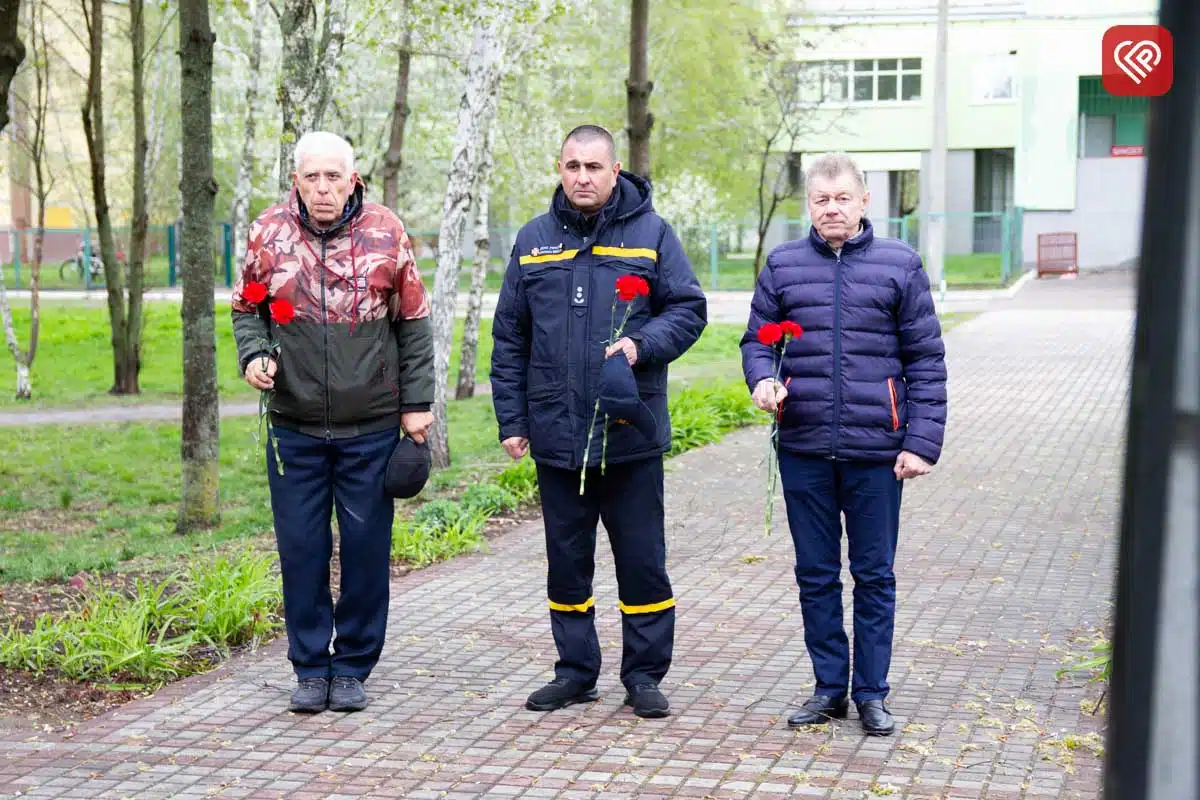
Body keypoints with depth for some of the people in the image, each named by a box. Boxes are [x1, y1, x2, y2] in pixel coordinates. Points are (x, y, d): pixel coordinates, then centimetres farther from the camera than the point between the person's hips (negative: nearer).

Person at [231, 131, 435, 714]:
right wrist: (253, 354, -8)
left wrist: (416, 403, 1)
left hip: (372, 426, -1)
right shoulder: (268, 234, 0)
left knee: (366, 547, 5)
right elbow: (247, 308, 13)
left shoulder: (387, 234, -3)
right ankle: (310, 666, 19)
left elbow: (414, 324, 4)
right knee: (301, 548, 5)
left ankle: (353, 667, 19)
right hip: (294, 426, 1)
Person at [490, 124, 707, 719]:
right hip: (556, 435, 3)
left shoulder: (651, 234, 2)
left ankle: (644, 675, 15)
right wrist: (511, 420, 6)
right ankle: (575, 671, 23)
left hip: (631, 432, -2)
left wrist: (642, 344, -16)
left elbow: (689, 309, 2)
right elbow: (509, 339, 11)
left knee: (642, 560, 3)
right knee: (566, 561, 11)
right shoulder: (533, 241, 9)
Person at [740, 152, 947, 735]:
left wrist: (922, 442, -6)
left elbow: (926, 361, 1)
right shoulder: (782, 266, 6)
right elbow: (756, 339, 14)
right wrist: (761, 379, -10)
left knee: (874, 576, 7)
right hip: (803, 451, 2)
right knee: (816, 574, 10)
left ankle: (872, 694, 18)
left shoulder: (900, 266, 1)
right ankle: (829, 688, 23)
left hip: (875, 449, -2)